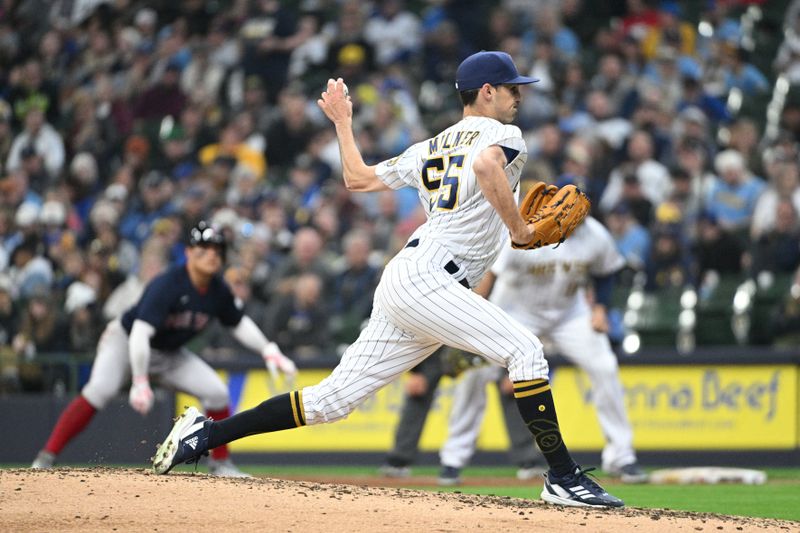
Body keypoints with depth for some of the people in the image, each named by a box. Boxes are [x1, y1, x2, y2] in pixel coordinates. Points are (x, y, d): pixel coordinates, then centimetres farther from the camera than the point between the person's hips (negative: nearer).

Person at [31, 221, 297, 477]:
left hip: (170, 354, 7)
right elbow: (140, 332, -38)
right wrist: (140, 382, -44)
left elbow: (238, 323, 10)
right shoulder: (167, 284, -31)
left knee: (217, 392, -7)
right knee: (100, 389, -31)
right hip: (125, 341, -7)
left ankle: (220, 463, 11)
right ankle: (46, 459, -30)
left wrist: (268, 350, 0)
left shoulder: (218, 291, -10)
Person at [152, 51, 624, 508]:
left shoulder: (431, 148, 26)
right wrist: (519, 229, -15)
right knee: (524, 349, -16)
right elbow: (486, 163, -23)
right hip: (425, 279, -8)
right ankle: (563, 477, -22)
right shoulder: (504, 135, 2)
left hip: (402, 286, 8)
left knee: (333, 400, 7)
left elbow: (358, 178, 27)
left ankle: (207, 433, 7)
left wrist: (342, 123, 43)